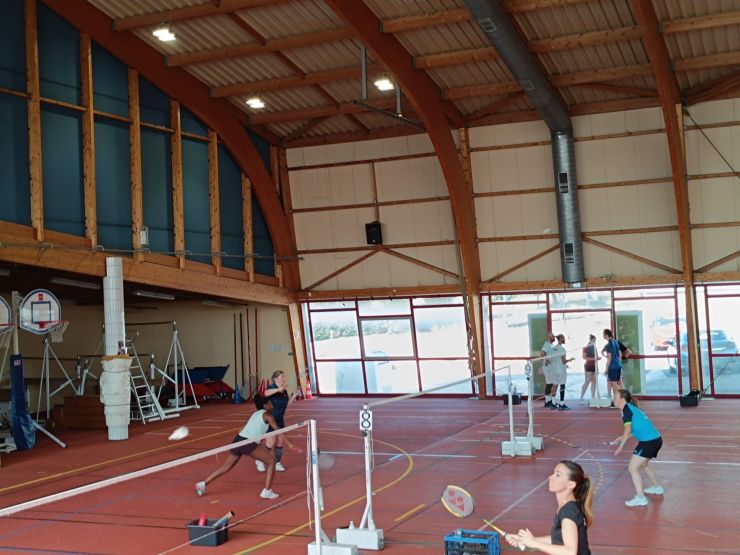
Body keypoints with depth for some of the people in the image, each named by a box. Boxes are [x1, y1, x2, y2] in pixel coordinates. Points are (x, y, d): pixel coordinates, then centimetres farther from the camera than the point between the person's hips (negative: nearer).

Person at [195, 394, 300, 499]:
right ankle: (267, 491, -1)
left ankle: (202, 484, 23)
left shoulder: (255, 413, 25)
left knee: (226, 467, 22)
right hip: (248, 444, -8)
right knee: (271, 461, 3)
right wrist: (289, 444, -3)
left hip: (238, 440, 8)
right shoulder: (267, 415, 4)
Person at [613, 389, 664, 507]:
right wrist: (622, 438, 20)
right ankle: (657, 488, 44)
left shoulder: (626, 409, -9)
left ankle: (640, 498, -8)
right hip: (656, 439, 10)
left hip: (648, 442, -10)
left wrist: (620, 446, -17)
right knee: (643, 464, 30)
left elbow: (628, 429, -18)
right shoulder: (632, 408, 17)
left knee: (633, 468, -5)